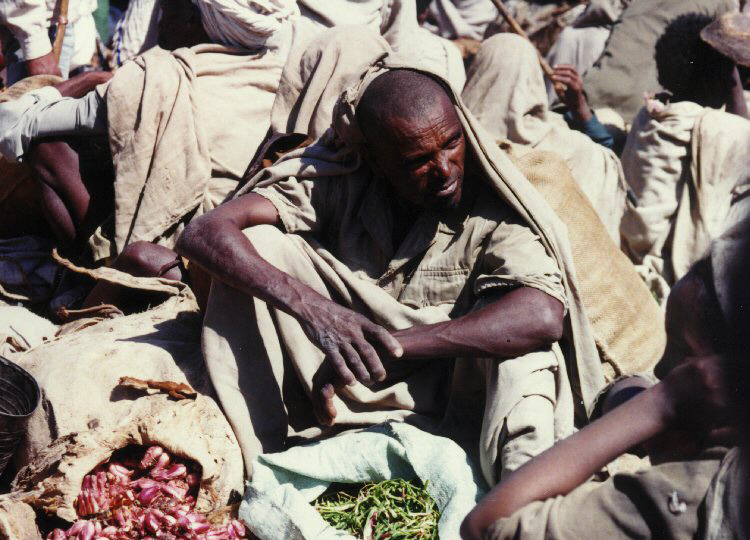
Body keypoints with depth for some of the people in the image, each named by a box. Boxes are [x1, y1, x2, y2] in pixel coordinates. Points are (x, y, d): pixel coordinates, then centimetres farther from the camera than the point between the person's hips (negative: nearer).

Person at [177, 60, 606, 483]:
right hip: (347, 395, 2)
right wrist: (310, 306, -38)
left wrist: (385, 346, -36)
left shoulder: (494, 208, -16)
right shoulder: (336, 185, -10)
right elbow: (204, 234, -20)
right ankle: (258, 453, -18)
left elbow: (545, 314, -34)